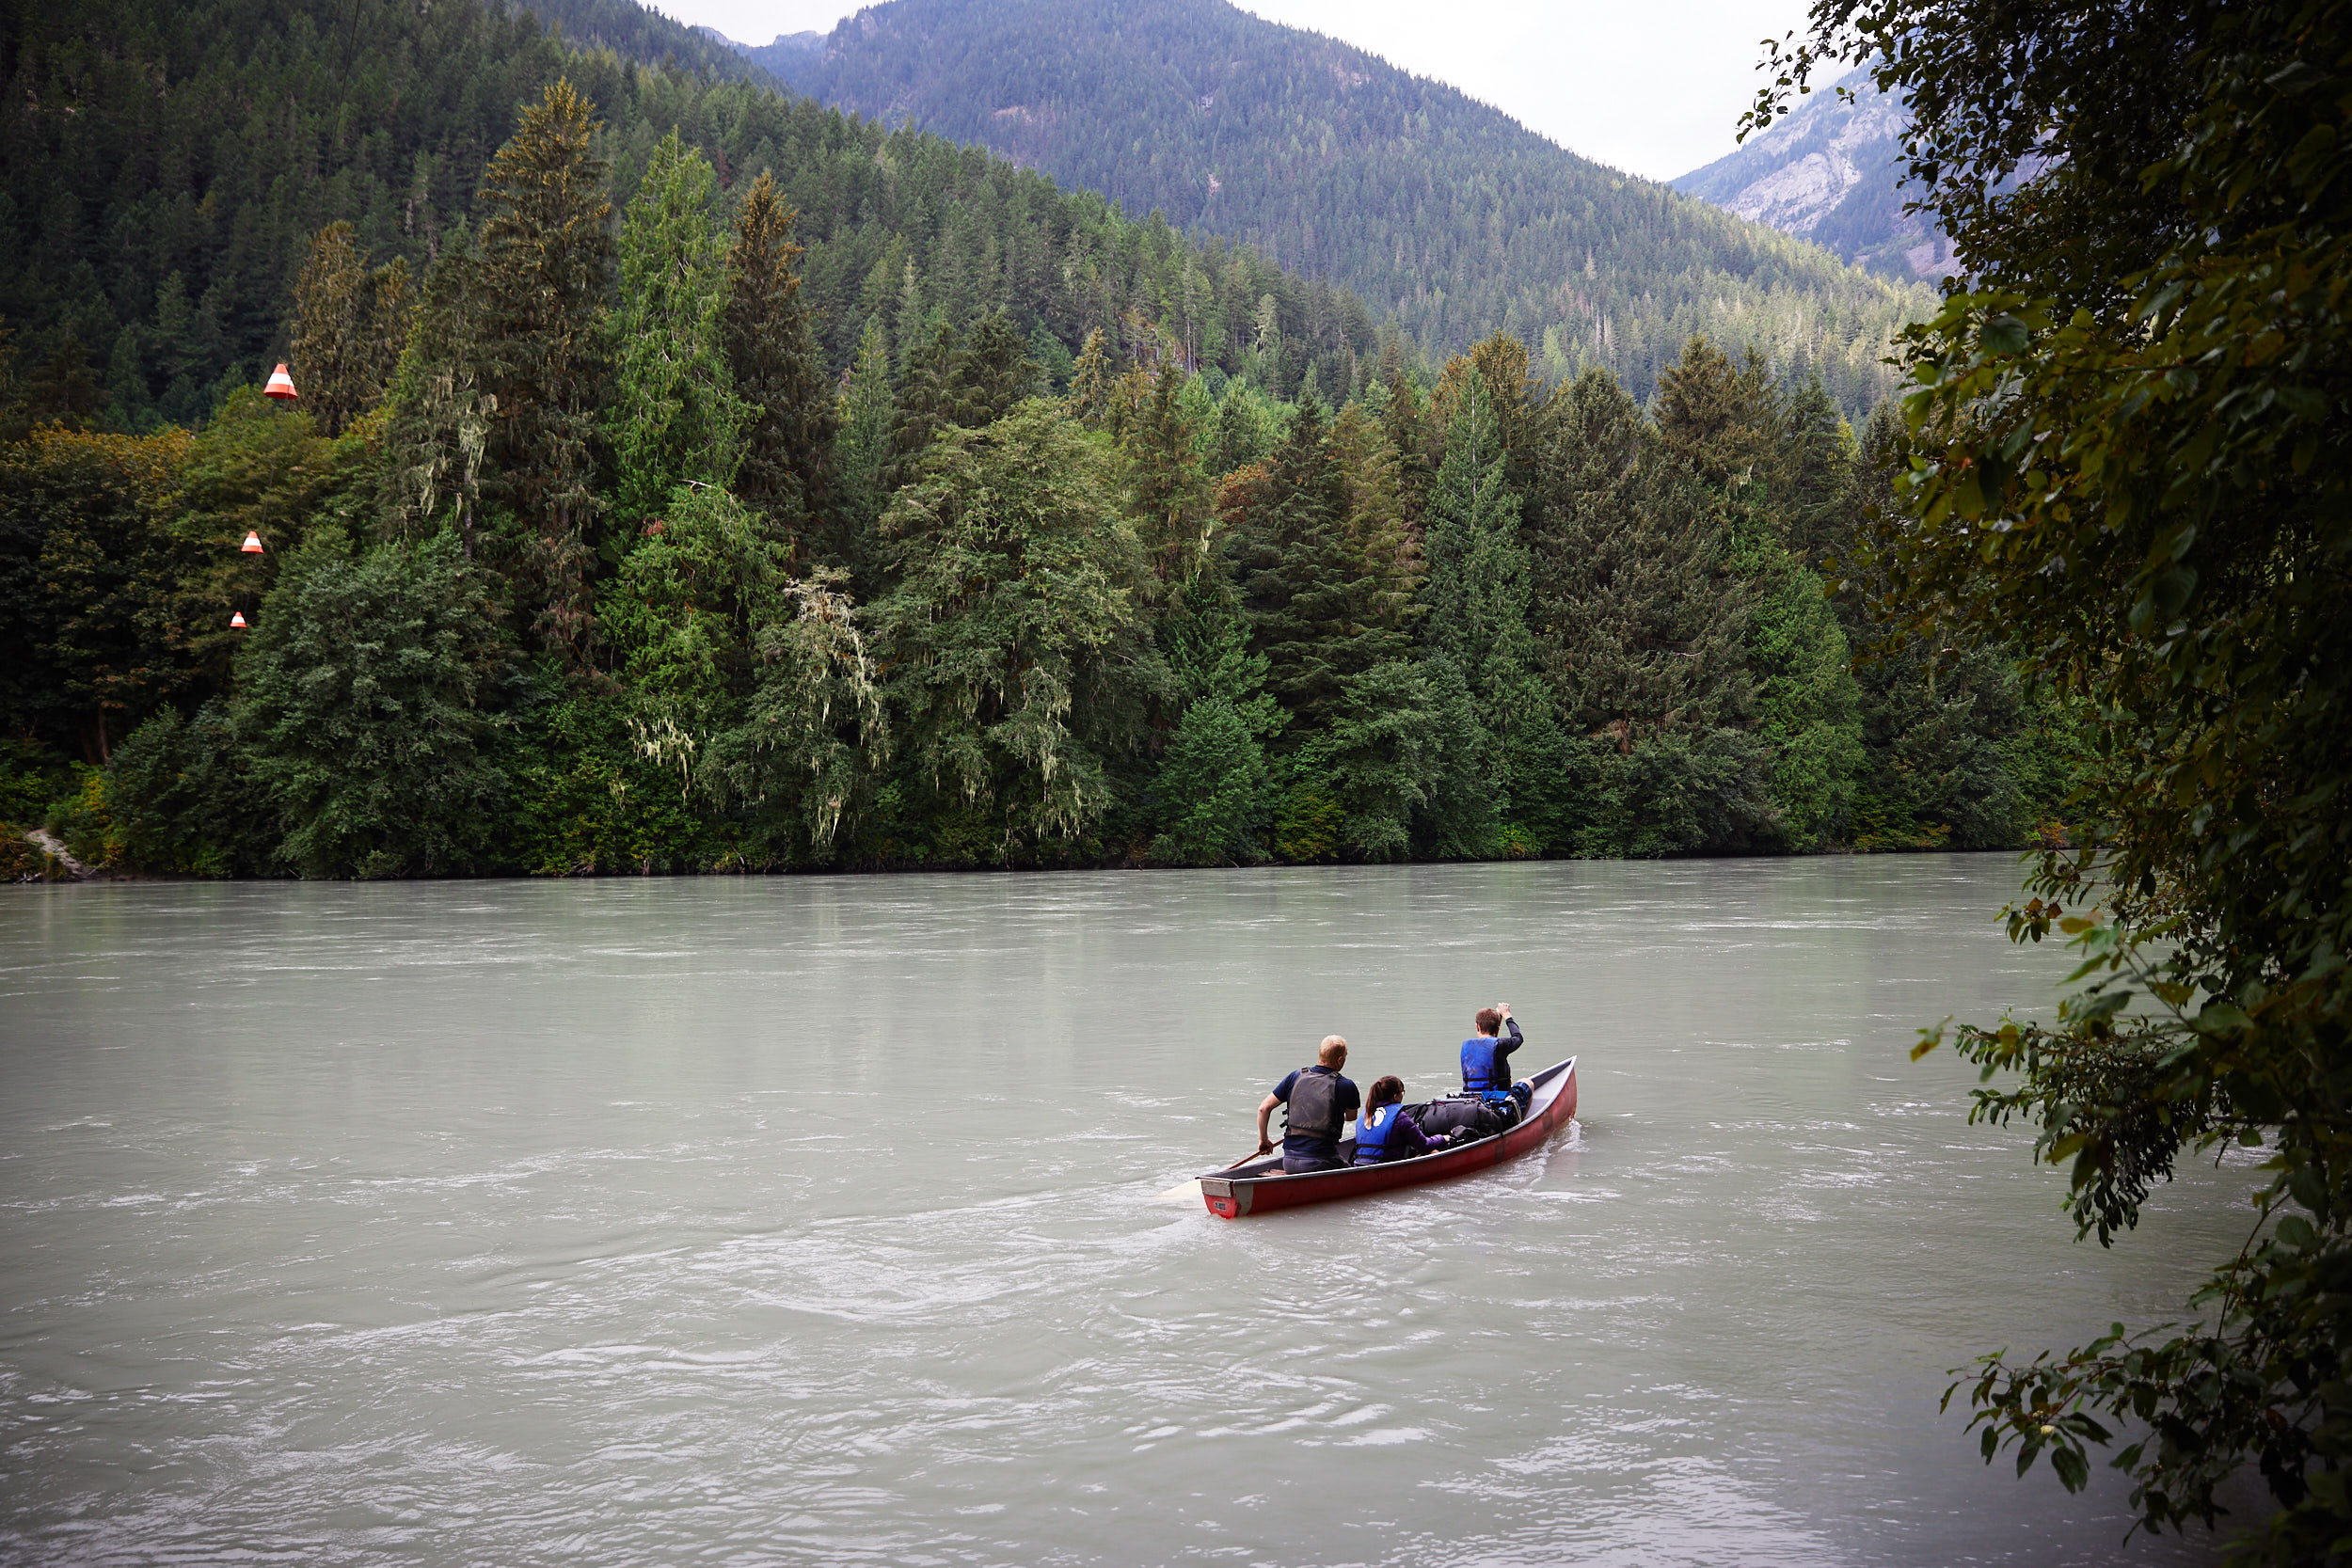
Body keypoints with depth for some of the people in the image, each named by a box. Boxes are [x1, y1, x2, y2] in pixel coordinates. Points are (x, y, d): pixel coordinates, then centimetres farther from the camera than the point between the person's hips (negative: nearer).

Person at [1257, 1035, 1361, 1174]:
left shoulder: (1296, 1077, 5)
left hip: (1289, 1162, 5)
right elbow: (1351, 1115, 18)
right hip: (1321, 1163, -5)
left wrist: (1263, 1140, 19)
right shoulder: (1346, 1086, -4)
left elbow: (1264, 1108, 5)